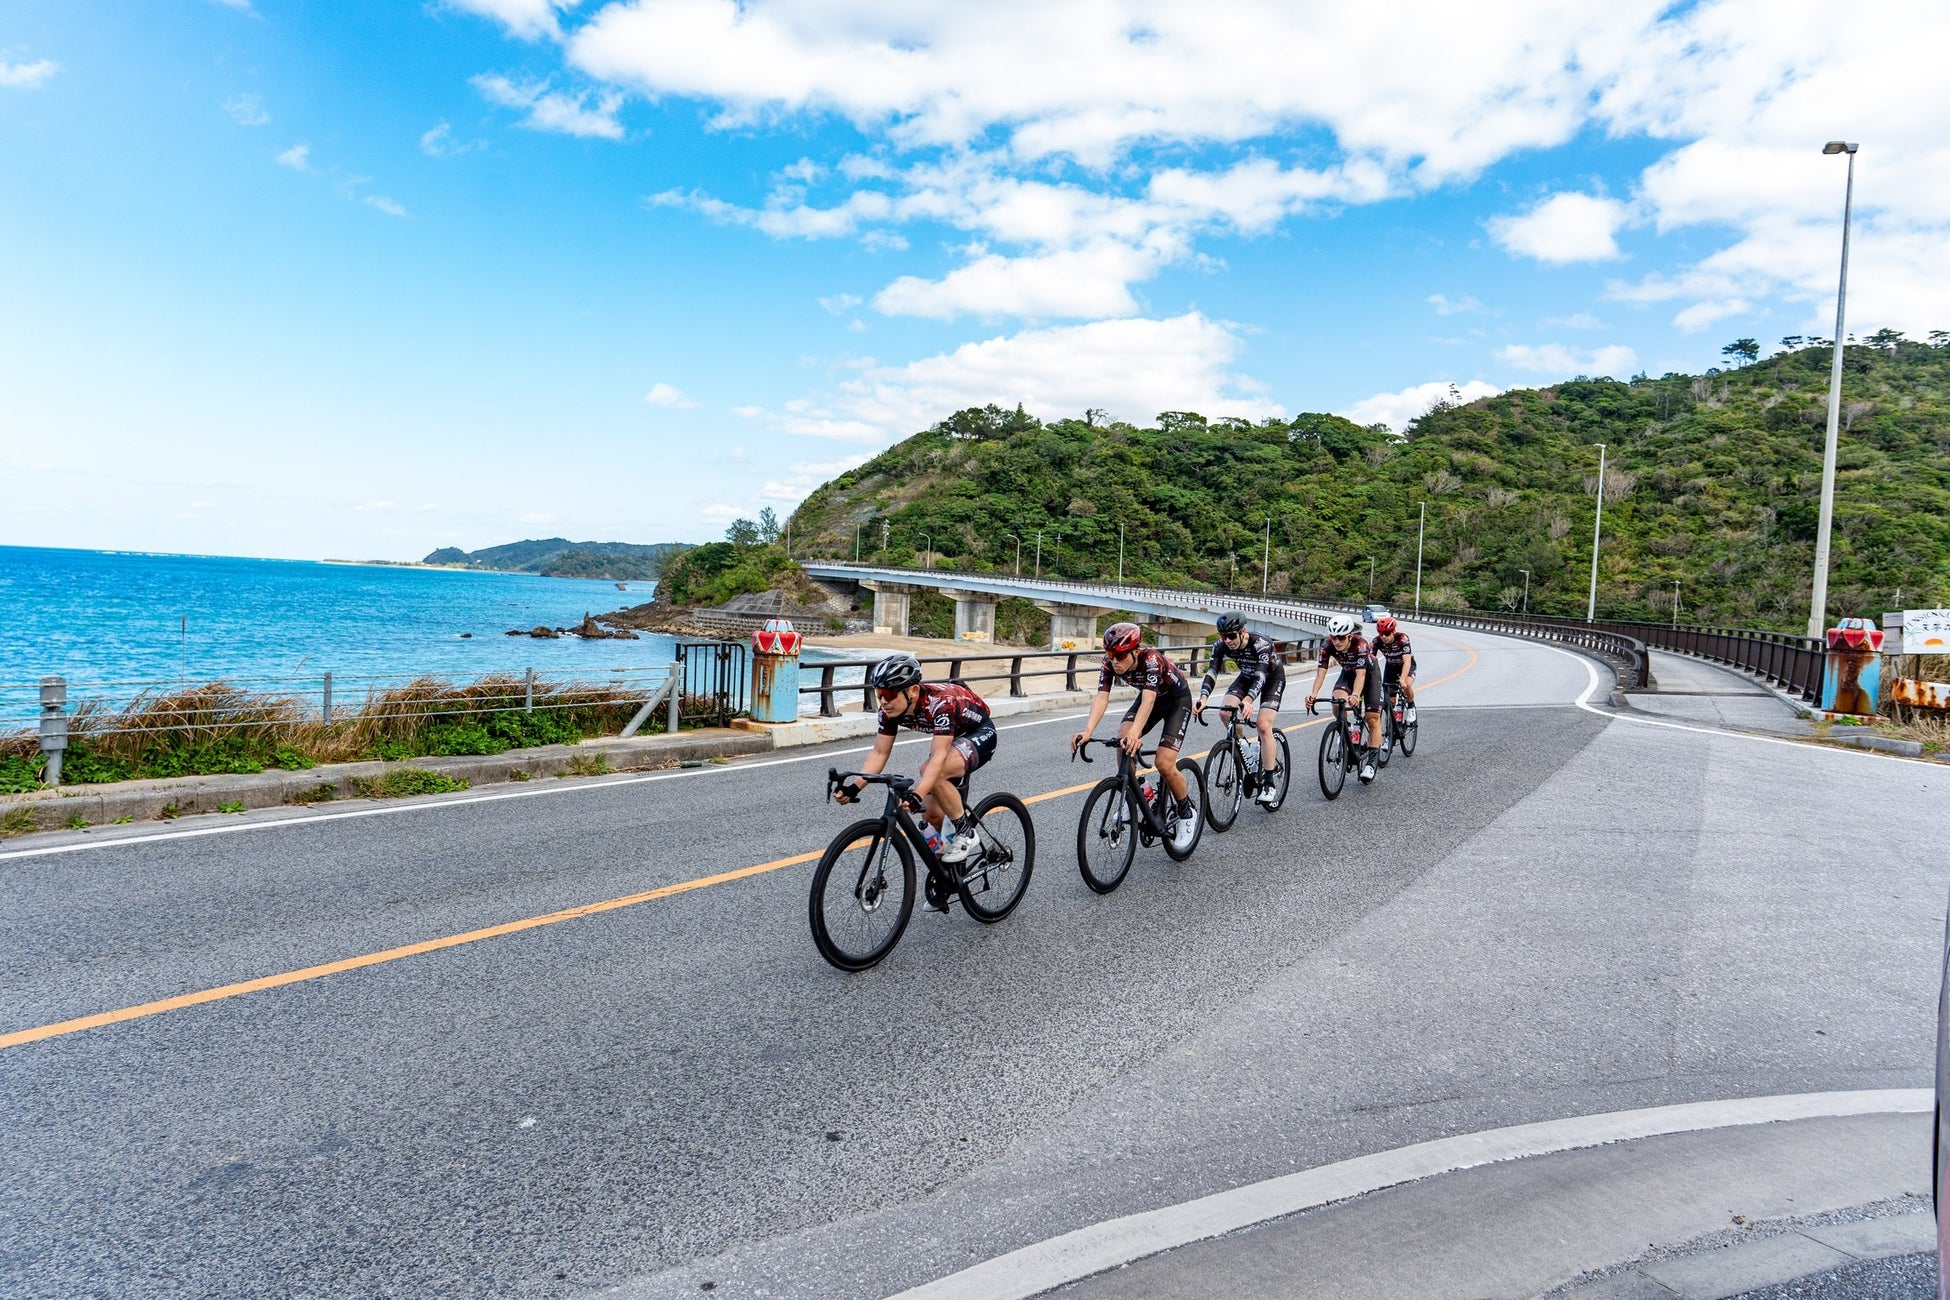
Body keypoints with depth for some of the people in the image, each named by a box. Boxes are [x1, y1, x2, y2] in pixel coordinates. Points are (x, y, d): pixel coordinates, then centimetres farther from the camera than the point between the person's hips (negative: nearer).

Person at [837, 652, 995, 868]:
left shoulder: (939, 703, -38)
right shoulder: (891, 709, -18)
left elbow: (939, 757, -44)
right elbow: (879, 753, -14)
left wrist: (917, 795, -57)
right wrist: (853, 788, -27)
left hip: (979, 734, -7)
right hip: (950, 738, 7)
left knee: (934, 773, -34)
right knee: (931, 814, 2)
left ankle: (965, 832, -13)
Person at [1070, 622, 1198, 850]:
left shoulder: (1151, 659, -37)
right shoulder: (1110, 664, -22)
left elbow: (1148, 700, -48)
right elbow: (1101, 698, -32)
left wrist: (1135, 734, -64)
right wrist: (1088, 731, -49)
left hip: (1177, 700, -5)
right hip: (1149, 697, 5)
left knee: (1164, 764, -18)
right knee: (1122, 741, -23)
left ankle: (1188, 812, 8)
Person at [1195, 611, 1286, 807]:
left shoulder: (1261, 644, -37)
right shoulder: (1221, 646, -23)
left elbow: (1261, 675, -47)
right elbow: (1212, 672, -30)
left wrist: (1248, 700, -64)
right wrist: (1203, 698, -49)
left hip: (1273, 677, -5)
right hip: (1247, 676, 5)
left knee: (1263, 725, -21)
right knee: (1225, 710, -21)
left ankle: (1268, 783, -13)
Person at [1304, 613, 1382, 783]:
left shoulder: (1360, 643, -37)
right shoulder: (1327, 645, -27)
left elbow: (1361, 673, -45)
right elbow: (1321, 671, -33)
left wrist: (1355, 695, -61)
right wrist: (1314, 694, -50)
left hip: (1369, 673, -3)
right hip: (1348, 674, 3)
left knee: (1373, 718, -10)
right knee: (1337, 702, -28)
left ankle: (1370, 762, -3)